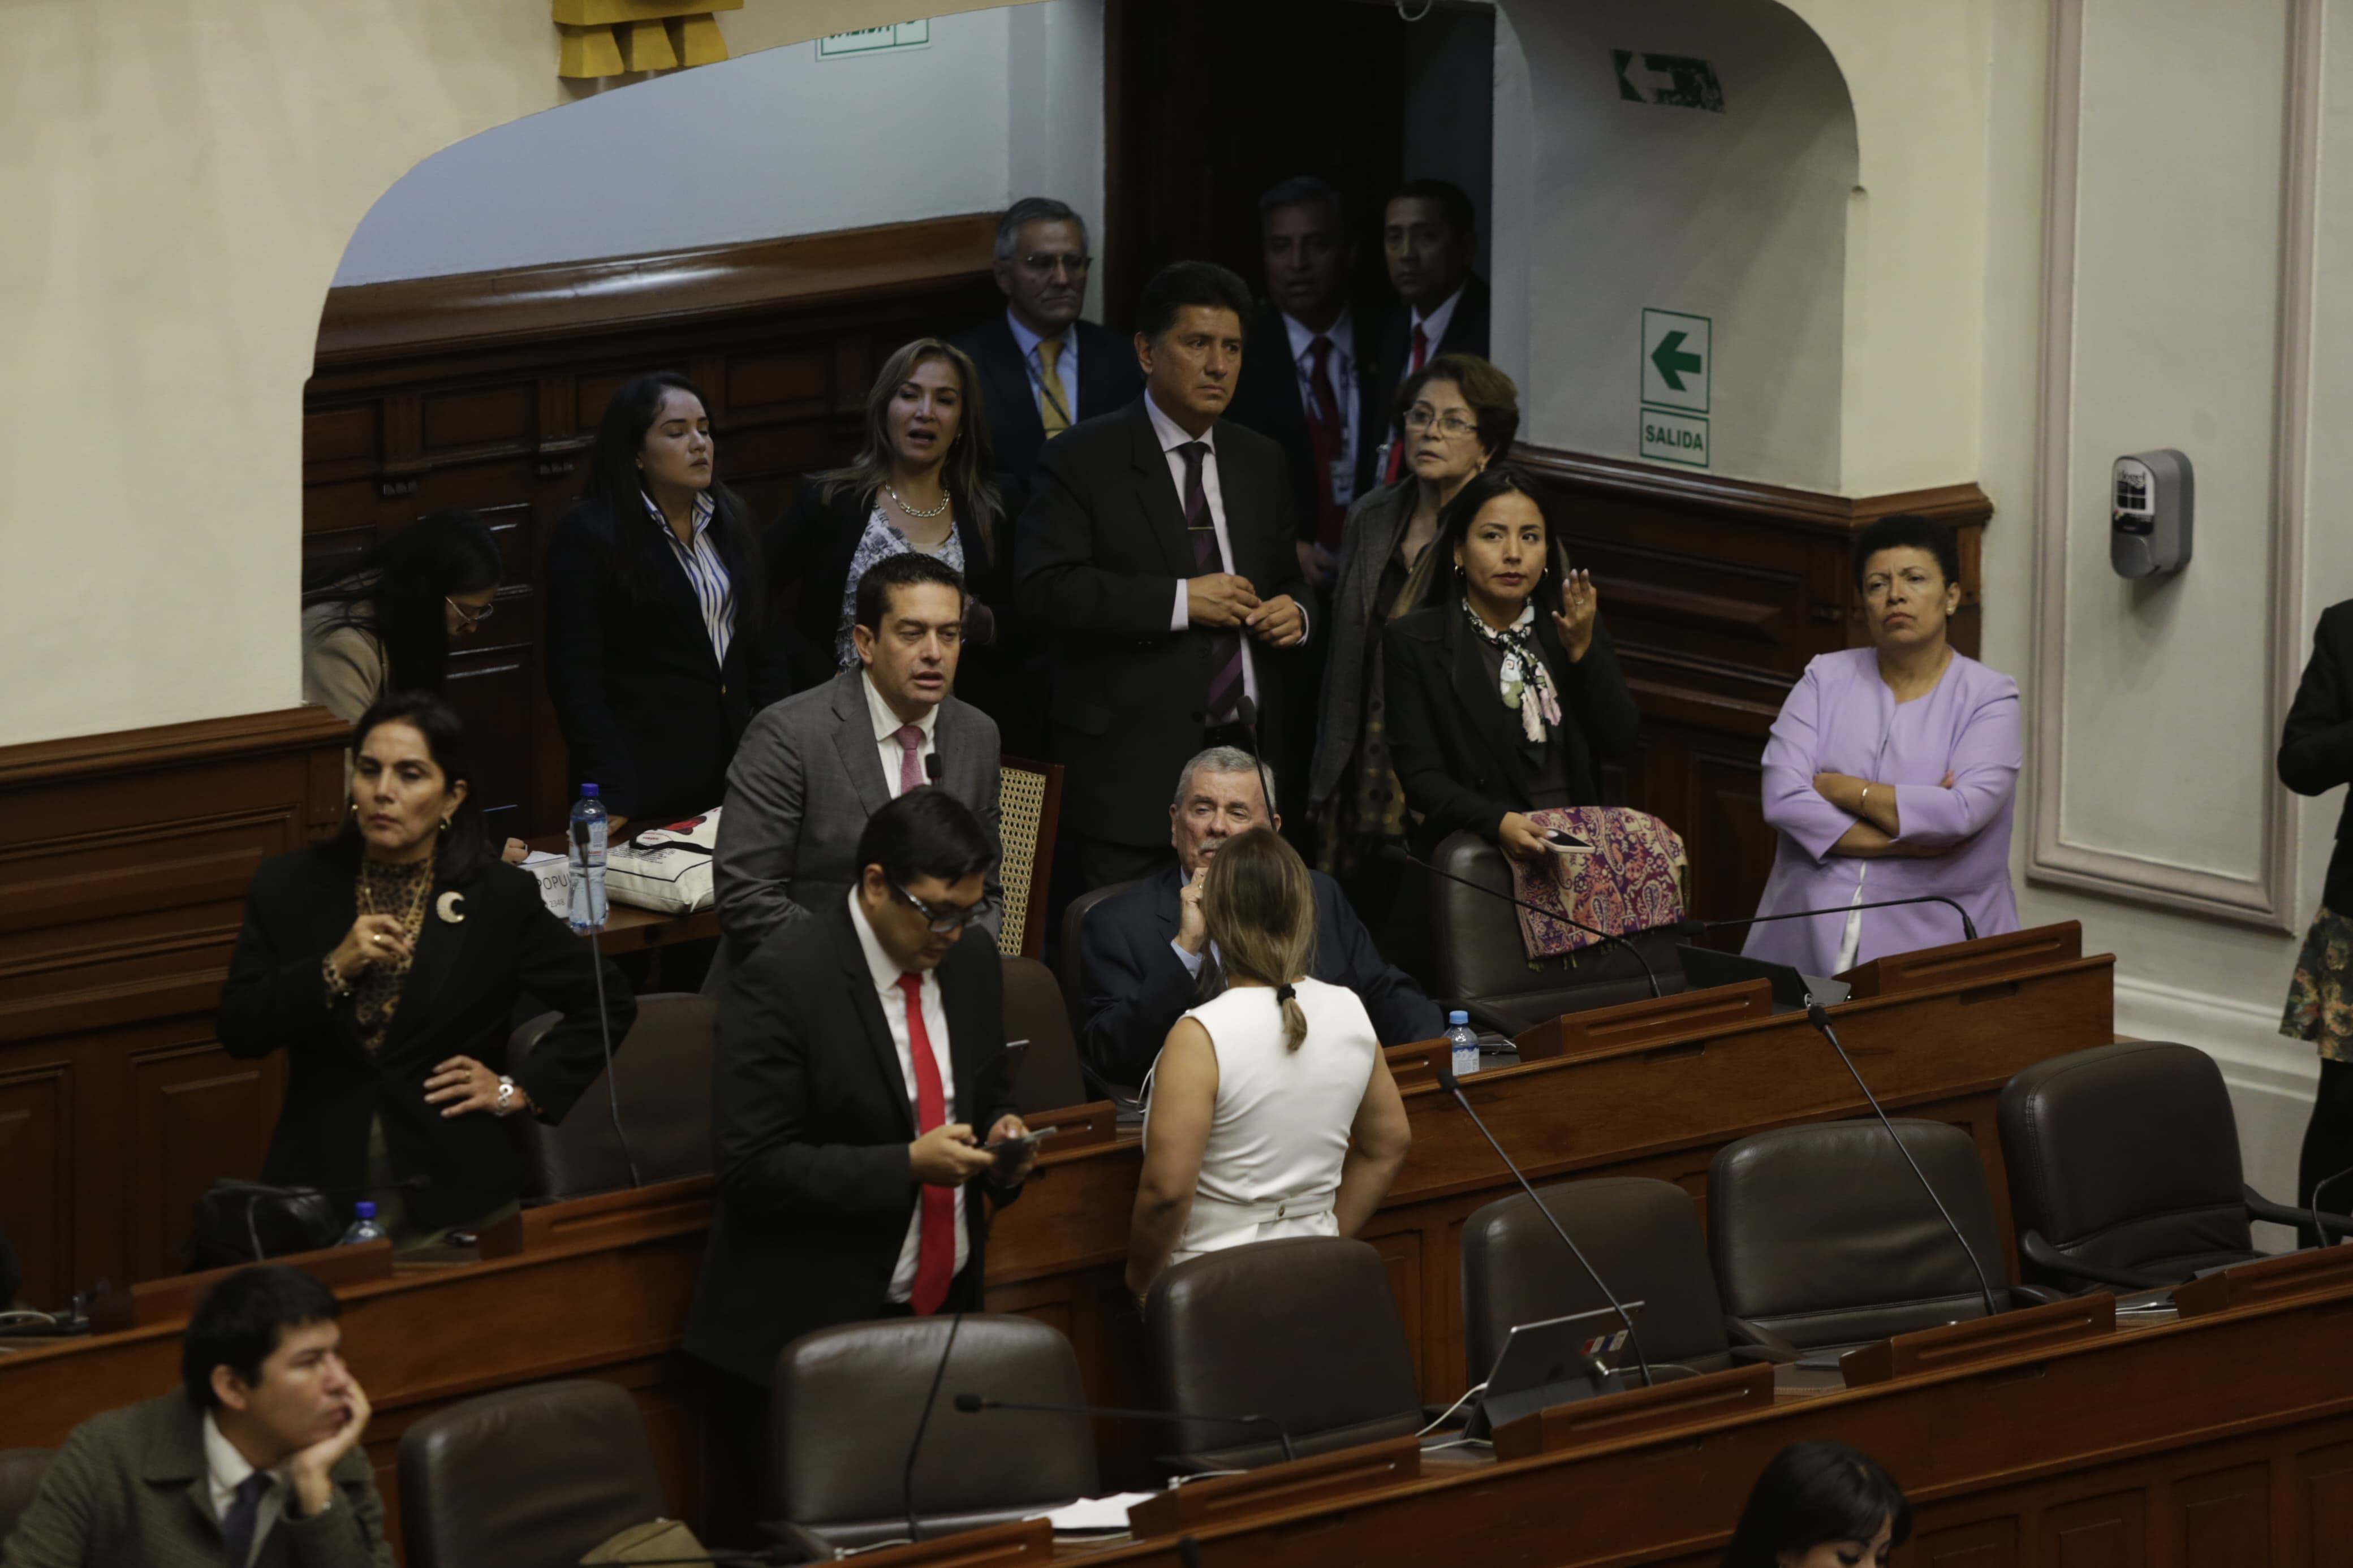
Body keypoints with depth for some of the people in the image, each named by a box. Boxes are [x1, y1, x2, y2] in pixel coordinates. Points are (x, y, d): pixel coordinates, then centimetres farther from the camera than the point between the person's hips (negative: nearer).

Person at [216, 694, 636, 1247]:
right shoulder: (289, 887, 9)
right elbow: (237, 1031, 2)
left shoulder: (500, 898, 5)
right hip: (322, 1189, 1)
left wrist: (521, 1089, 3)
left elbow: (609, 1005, 12)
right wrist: (334, 970, -11)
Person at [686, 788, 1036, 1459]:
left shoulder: (970, 958, 6)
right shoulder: (782, 981, -16)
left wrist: (1002, 1134, -2)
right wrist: (907, 1166, -24)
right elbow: (756, 1169, -19)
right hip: (813, 1327, -6)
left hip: (947, 1306, 6)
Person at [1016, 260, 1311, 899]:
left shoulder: (1261, 463, 17)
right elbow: (1044, 588, -13)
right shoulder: (1083, 460, -1)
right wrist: (1179, 600, -16)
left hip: (1246, 751, 5)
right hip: (1131, 767, -5)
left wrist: (1294, 614, 3)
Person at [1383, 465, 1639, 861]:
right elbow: (1421, 777, -4)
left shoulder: (1571, 627, 15)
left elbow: (1621, 742, 7)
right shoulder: (1412, 642, 3)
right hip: (1476, 849, -4)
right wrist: (1497, 823, -23)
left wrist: (1582, 650, -6)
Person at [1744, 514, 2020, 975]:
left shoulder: (1989, 696, 3)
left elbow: (1963, 813, -12)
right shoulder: (1826, 678, 10)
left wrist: (1842, 789, -6)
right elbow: (1783, 798, -4)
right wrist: (1915, 838, -9)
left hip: (1930, 939, -2)